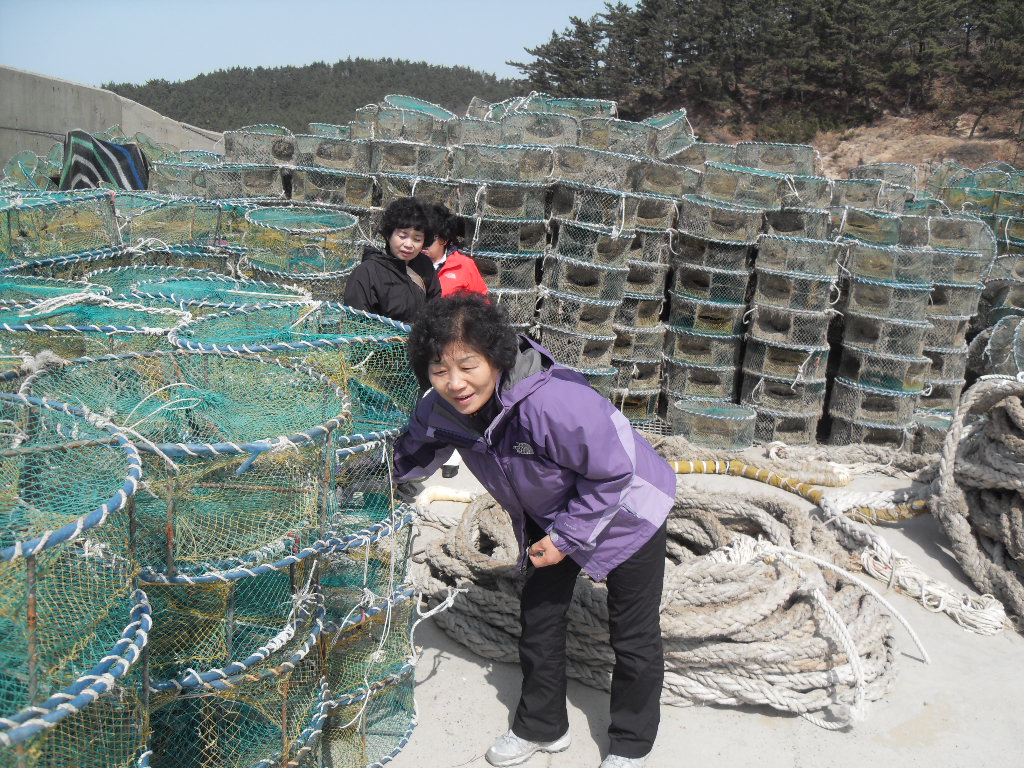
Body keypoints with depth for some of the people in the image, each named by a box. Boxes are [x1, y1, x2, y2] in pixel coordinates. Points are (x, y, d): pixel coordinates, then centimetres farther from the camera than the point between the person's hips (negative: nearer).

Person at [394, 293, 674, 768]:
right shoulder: (440, 409, -19)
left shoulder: (553, 401, -42)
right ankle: (541, 727, 39)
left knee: (634, 637, 9)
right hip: (551, 517, 6)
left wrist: (566, 538, -22)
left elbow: (613, 471, -30)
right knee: (538, 619, 16)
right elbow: (411, 455, 0)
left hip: (625, 511, -6)